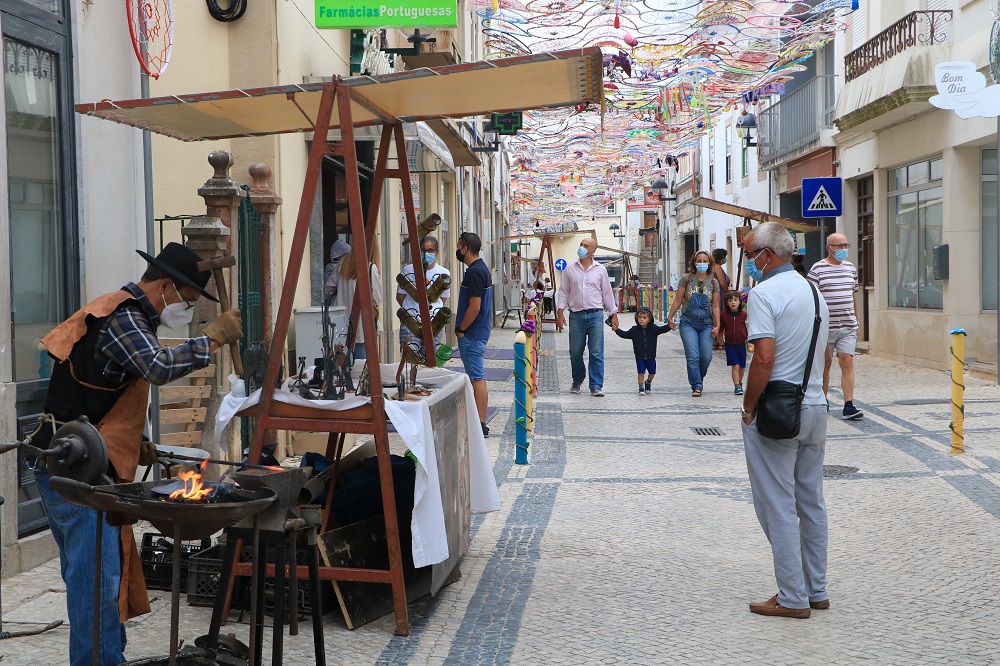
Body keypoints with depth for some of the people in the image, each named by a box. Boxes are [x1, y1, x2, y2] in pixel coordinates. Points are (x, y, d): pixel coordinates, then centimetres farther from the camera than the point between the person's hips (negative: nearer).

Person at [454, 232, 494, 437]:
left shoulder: (474, 272, -18)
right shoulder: (481, 268, 14)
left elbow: (475, 307, -23)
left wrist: (460, 329, -14)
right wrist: (462, 327, 19)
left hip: (472, 334, -11)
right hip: (478, 332, 11)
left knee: (477, 378, -9)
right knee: (476, 377, 15)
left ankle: (480, 425, -7)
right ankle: (477, 420, 22)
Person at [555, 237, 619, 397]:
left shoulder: (600, 270, 7)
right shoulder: (570, 269, 8)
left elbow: (607, 293, 12)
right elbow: (563, 292, 11)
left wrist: (614, 314, 9)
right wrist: (560, 313, 2)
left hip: (595, 315, -1)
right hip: (576, 316, 1)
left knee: (597, 353, -6)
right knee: (575, 352, 6)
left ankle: (596, 386, -2)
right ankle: (577, 381, 26)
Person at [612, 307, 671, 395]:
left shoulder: (654, 329, -3)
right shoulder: (634, 330, -3)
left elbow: (662, 329, -6)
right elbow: (625, 334, 0)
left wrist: (669, 326, -24)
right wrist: (617, 330, -12)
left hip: (651, 357, 1)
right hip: (640, 357, -1)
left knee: (652, 372, 9)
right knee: (641, 372, -6)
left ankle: (648, 382, 37)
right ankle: (641, 388, 6)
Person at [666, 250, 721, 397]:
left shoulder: (713, 282, 4)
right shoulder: (686, 279, -1)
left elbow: (715, 307, 6)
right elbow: (677, 301, 3)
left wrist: (717, 325, 1)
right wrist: (670, 317, 3)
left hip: (706, 324, 2)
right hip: (688, 323, -2)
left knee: (706, 357, 0)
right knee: (692, 356, -9)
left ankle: (699, 378, 28)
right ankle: (696, 386, -2)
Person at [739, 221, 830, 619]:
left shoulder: (765, 293, -14)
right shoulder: (813, 291, 13)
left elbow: (764, 357, -23)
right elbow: (822, 356, 17)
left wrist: (748, 406, -13)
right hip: (815, 408, 8)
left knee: (778, 506, -1)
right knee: (812, 503, 15)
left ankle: (793, 598, 5)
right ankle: (816, 590, 23)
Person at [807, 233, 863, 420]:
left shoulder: (850, 268, 12)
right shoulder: (817, 269, -4)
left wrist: (855, 322, 21)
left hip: (848, 327, 3)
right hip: (825, 326, -3)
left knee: (847, 362, -7)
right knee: (825, 363, 7)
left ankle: (849, 406, -11)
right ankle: (823, 400, 23)